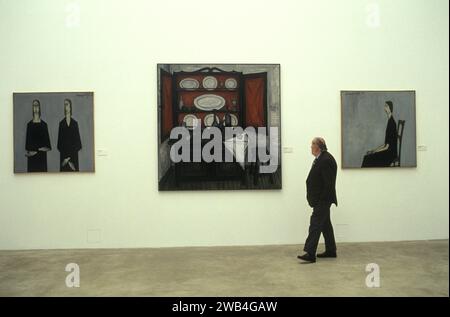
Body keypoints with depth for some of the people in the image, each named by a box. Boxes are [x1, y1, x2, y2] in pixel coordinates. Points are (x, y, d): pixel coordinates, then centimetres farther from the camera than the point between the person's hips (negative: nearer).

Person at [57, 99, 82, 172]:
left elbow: (77, 140, 2)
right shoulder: (61, 123, 5)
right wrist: (65, 157, -12)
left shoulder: (75, 123, 6)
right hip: (64, 154, -1)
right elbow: (60, 141, 0)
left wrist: (71, 156, -10)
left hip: (73, 155, 1)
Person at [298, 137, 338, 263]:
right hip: (320, 200, 11)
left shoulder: (326, 160, -18)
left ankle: (310, 254, -11)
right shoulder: (321, 158, 14)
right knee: (325, 224, 16)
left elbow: (329, 183, -22)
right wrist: (313, 198, 15)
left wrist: (321, 199, -20)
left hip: (323, 200, -11)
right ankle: (330, 251, 25)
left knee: (315, 224, -11)